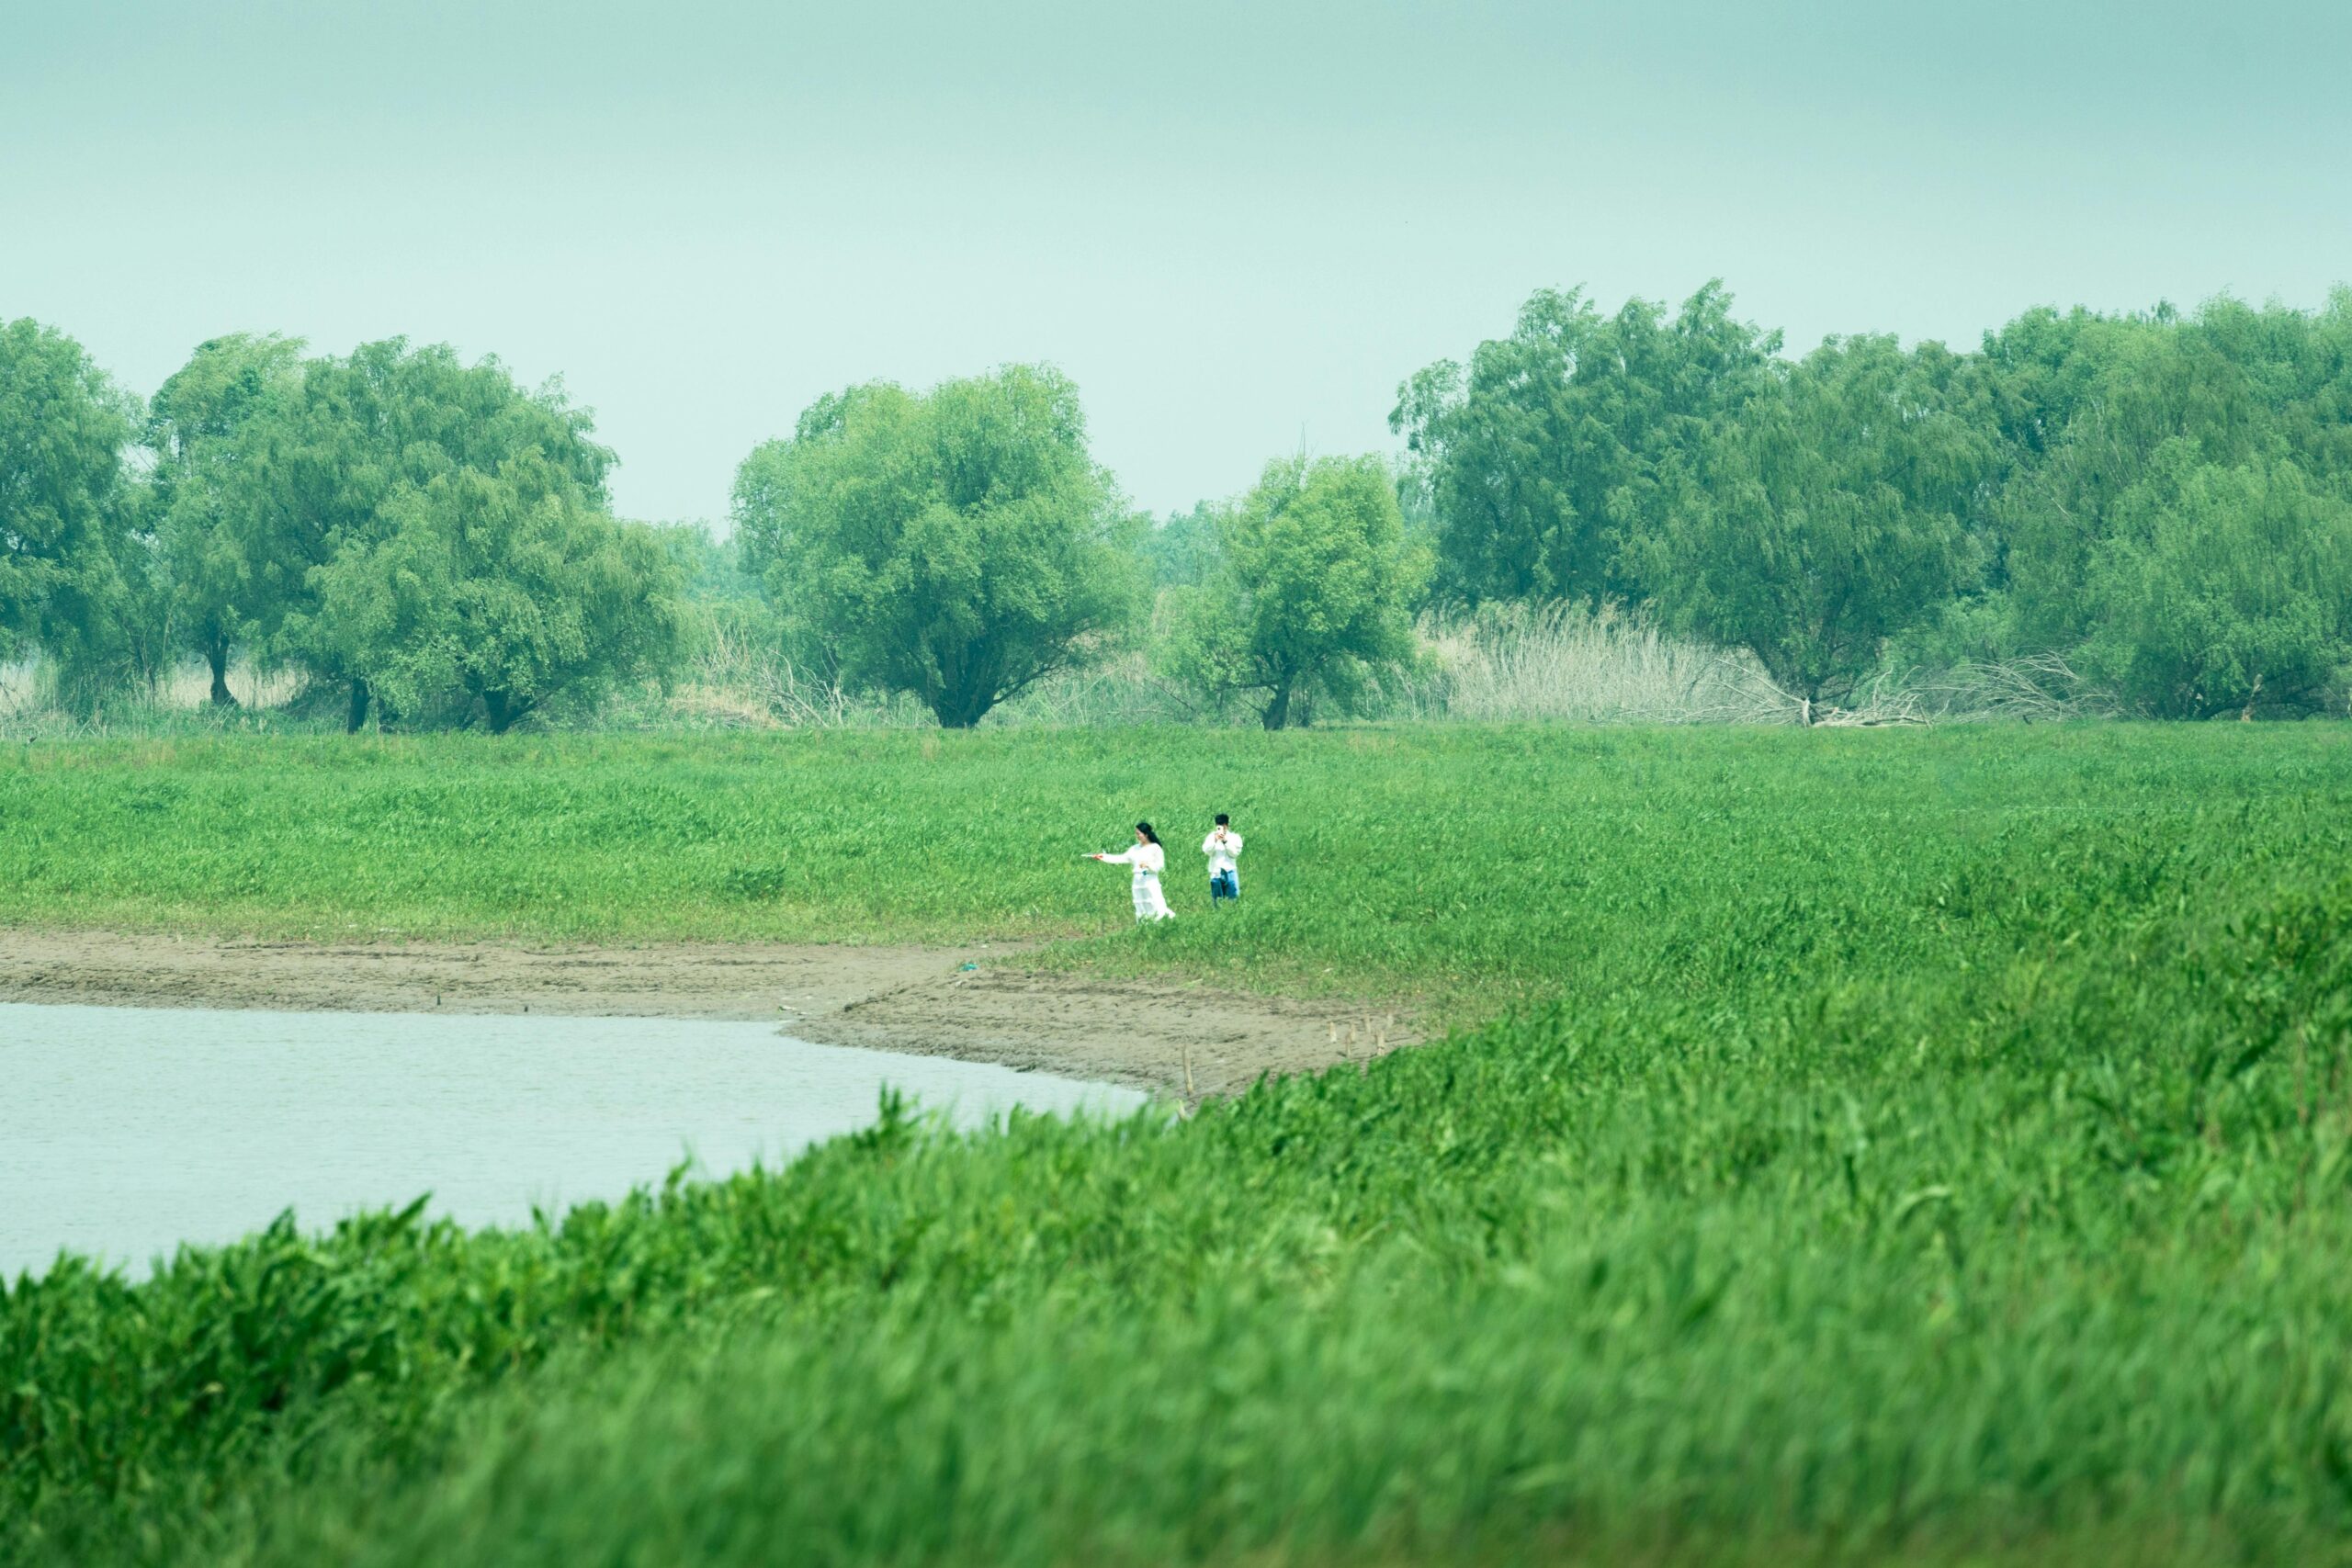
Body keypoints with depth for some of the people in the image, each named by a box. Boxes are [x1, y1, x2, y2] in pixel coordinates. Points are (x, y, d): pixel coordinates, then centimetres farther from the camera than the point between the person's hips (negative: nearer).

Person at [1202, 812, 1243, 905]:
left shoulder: (1234, 837, 3)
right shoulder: (1212, 836, 6)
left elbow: (1235, 853, -5)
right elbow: (1207, 851, -3)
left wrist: (1225, 841, -14)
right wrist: (1215, 840, -16)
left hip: (1230, 870, -1)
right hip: (1216, 872, 1)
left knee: (1233, 897, -6)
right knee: (1217, 899, 1)